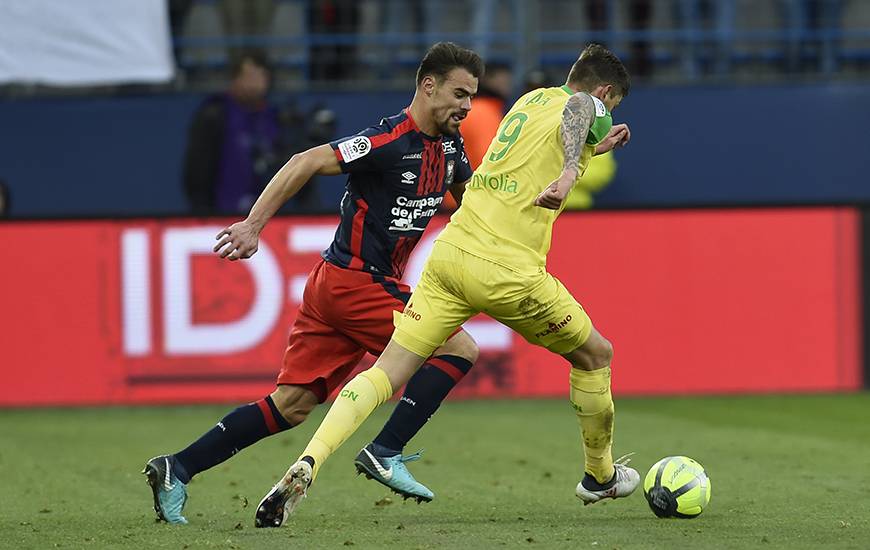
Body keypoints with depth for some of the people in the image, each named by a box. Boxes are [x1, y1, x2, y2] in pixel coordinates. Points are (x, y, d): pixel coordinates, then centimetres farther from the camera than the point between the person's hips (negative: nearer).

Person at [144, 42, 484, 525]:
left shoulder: (449, 144, 10)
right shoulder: (389, 140, -17)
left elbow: (467, 194, 31)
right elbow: (307, 163, -22)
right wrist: (254, 225, -27)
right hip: (354, 281, -9)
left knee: (292, 404, 5)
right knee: (458, 348, -11)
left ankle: (176, 469, 4)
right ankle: (386, 453, -11)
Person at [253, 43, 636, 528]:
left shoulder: (532, 98, 24)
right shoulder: (586, 105, 2)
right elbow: (574, 115, -25)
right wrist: (571, 169, -41)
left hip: (451, 252, 6)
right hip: (508, 271, -6)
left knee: (386, 374, -1)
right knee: (596, 357, 18)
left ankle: (307, 465, -22)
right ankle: (601, 475, 33)